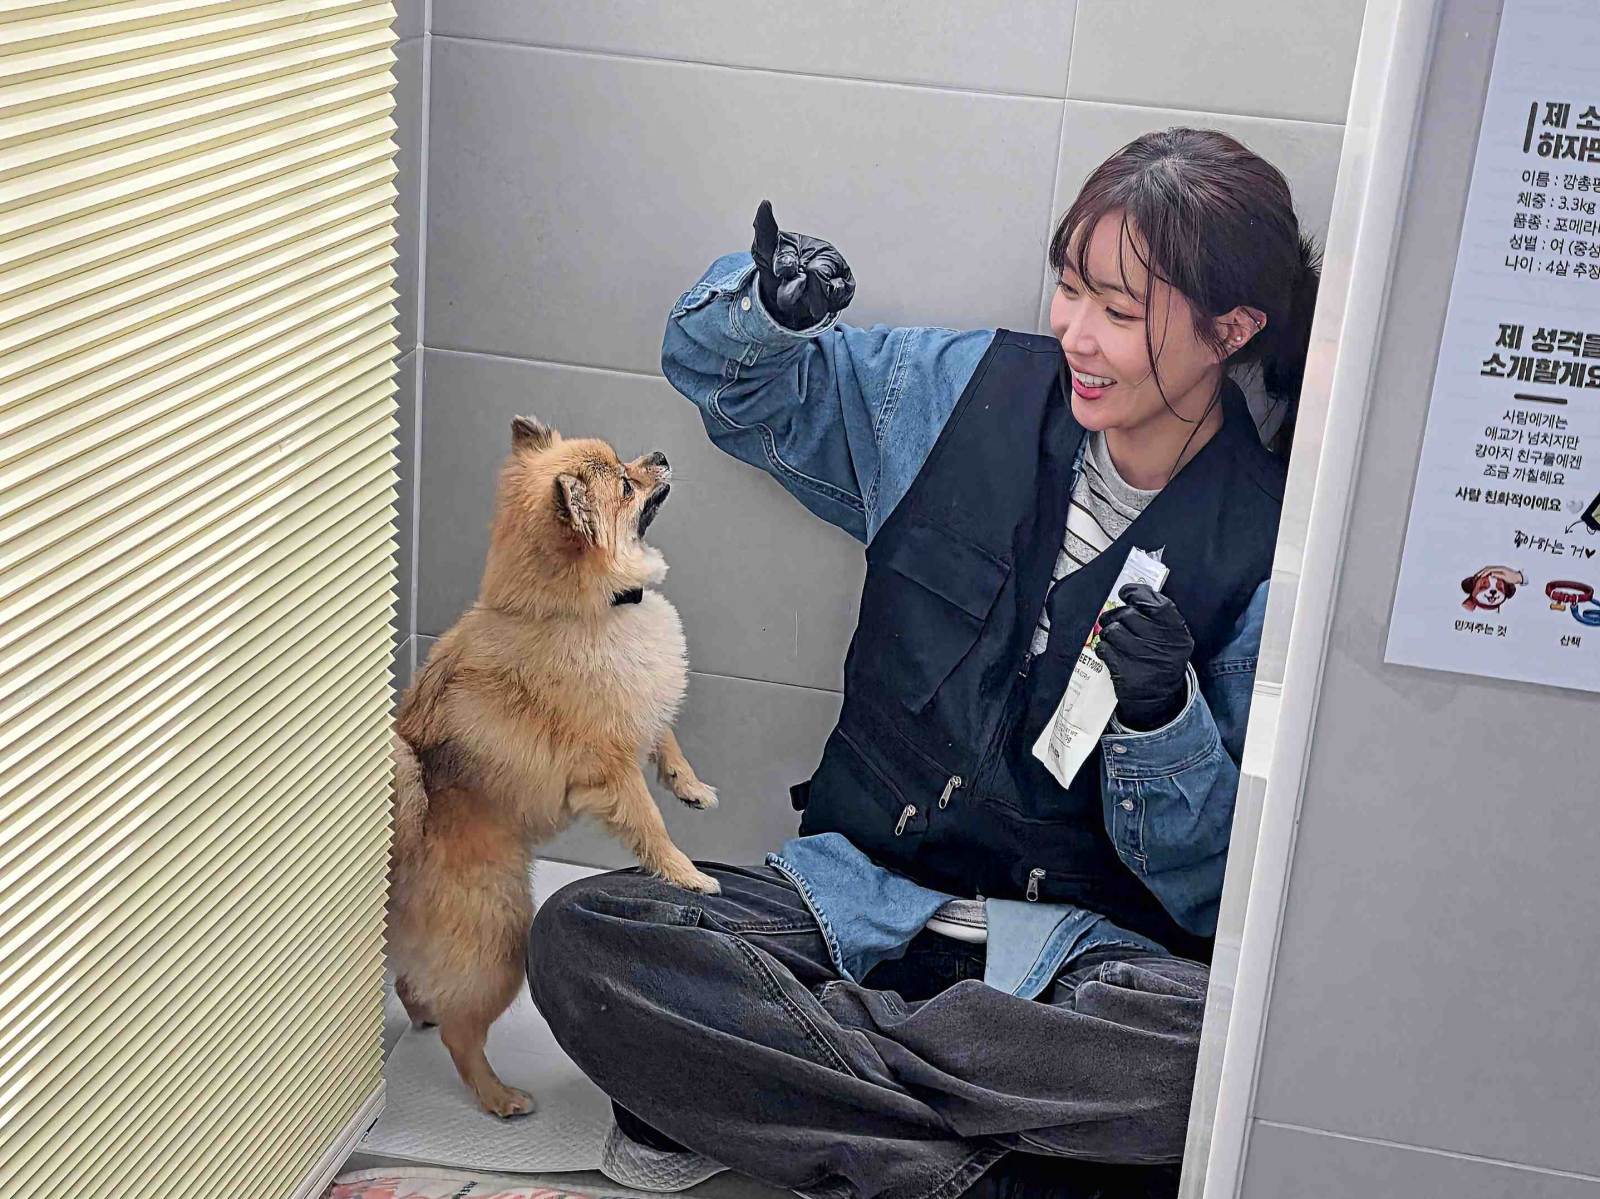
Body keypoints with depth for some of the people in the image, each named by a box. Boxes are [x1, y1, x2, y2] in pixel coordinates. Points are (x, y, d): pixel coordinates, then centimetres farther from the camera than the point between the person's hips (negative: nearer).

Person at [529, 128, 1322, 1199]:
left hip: (1084, 946, -2)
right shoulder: (964, 395, 1)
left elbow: (1215, 884, -6)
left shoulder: (1271, 545, -8)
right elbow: (721, 368, 13)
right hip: (859, 885, 2)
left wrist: (1163, 714, -25)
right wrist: (770, 306, -10)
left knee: (1223, 1050, -37)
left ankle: (743, 1086, -22)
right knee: (581, 940, -22)